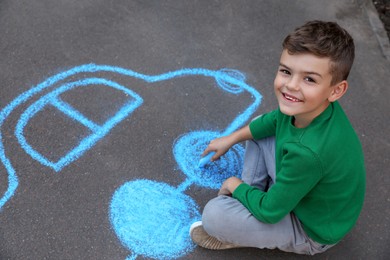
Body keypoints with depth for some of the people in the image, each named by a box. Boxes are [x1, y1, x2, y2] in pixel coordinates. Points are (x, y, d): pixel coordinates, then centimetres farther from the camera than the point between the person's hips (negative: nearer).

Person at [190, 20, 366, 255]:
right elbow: (276, 120, 6)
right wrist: (231, 138, 8)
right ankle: (250, 196, 12)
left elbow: (269, 212, -28)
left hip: (313, 230, -7)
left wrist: (236, 186, -10)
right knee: (258, 133, 10)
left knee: (213, 215, -21)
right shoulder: (313, 105, -19)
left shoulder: (309, 152, -42)